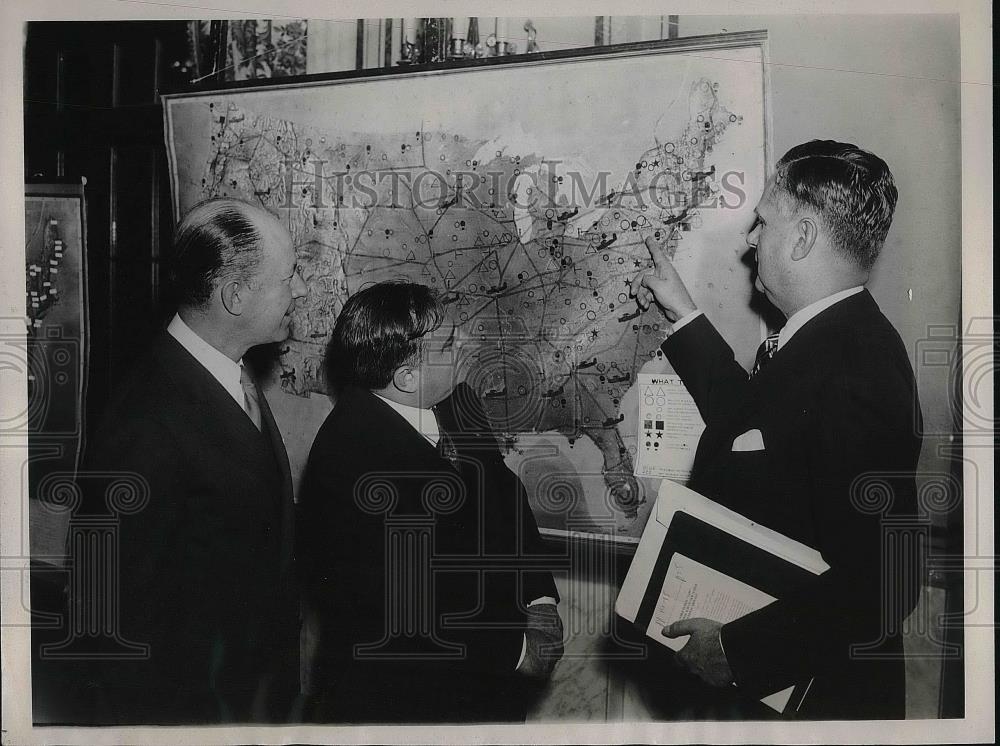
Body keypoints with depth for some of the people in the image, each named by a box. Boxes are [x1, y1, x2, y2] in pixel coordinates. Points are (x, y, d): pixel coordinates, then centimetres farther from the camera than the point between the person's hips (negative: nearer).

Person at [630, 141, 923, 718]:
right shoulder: (833, 338, 2)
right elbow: (751, 424, 18)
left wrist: (736, 650, -26)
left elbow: (884, 582, -31)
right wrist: (683, 314, 18)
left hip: (810, 688, -9)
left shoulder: (854, 375, -28)